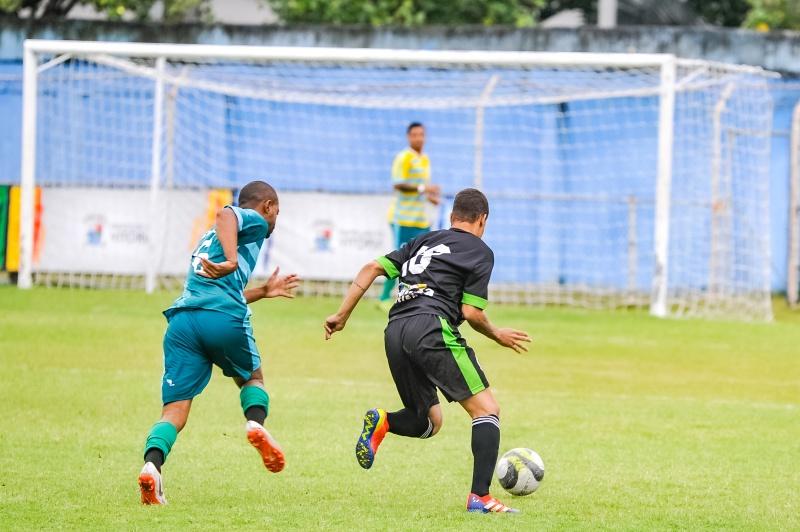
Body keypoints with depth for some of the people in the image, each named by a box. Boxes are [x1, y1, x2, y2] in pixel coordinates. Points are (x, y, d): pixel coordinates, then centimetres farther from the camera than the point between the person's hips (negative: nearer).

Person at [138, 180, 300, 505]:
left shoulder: (211, 237, 37)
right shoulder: (255, 221, 13)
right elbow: (226, 213, -11)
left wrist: (264, 292, 53)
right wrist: (232, 262, -23)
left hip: (182, 319, 5)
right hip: (224, 321, -5)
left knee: (175, 409, -3)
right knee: (252, 378, 23)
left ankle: (152, 464, -29)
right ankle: (256, 422, -7)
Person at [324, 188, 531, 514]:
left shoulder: (424, 242, 26)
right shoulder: (480, 251, 8)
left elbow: (372, 268, 17)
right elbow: (471, 313, 0)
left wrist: (342, 315, 17)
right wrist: (498, 336, 18)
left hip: (395, 333, 7)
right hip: (432, 328, -6)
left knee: (427, 422, 21)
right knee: (487, 411, -1)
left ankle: (382, 422, -11)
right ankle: (480, 497, -15)